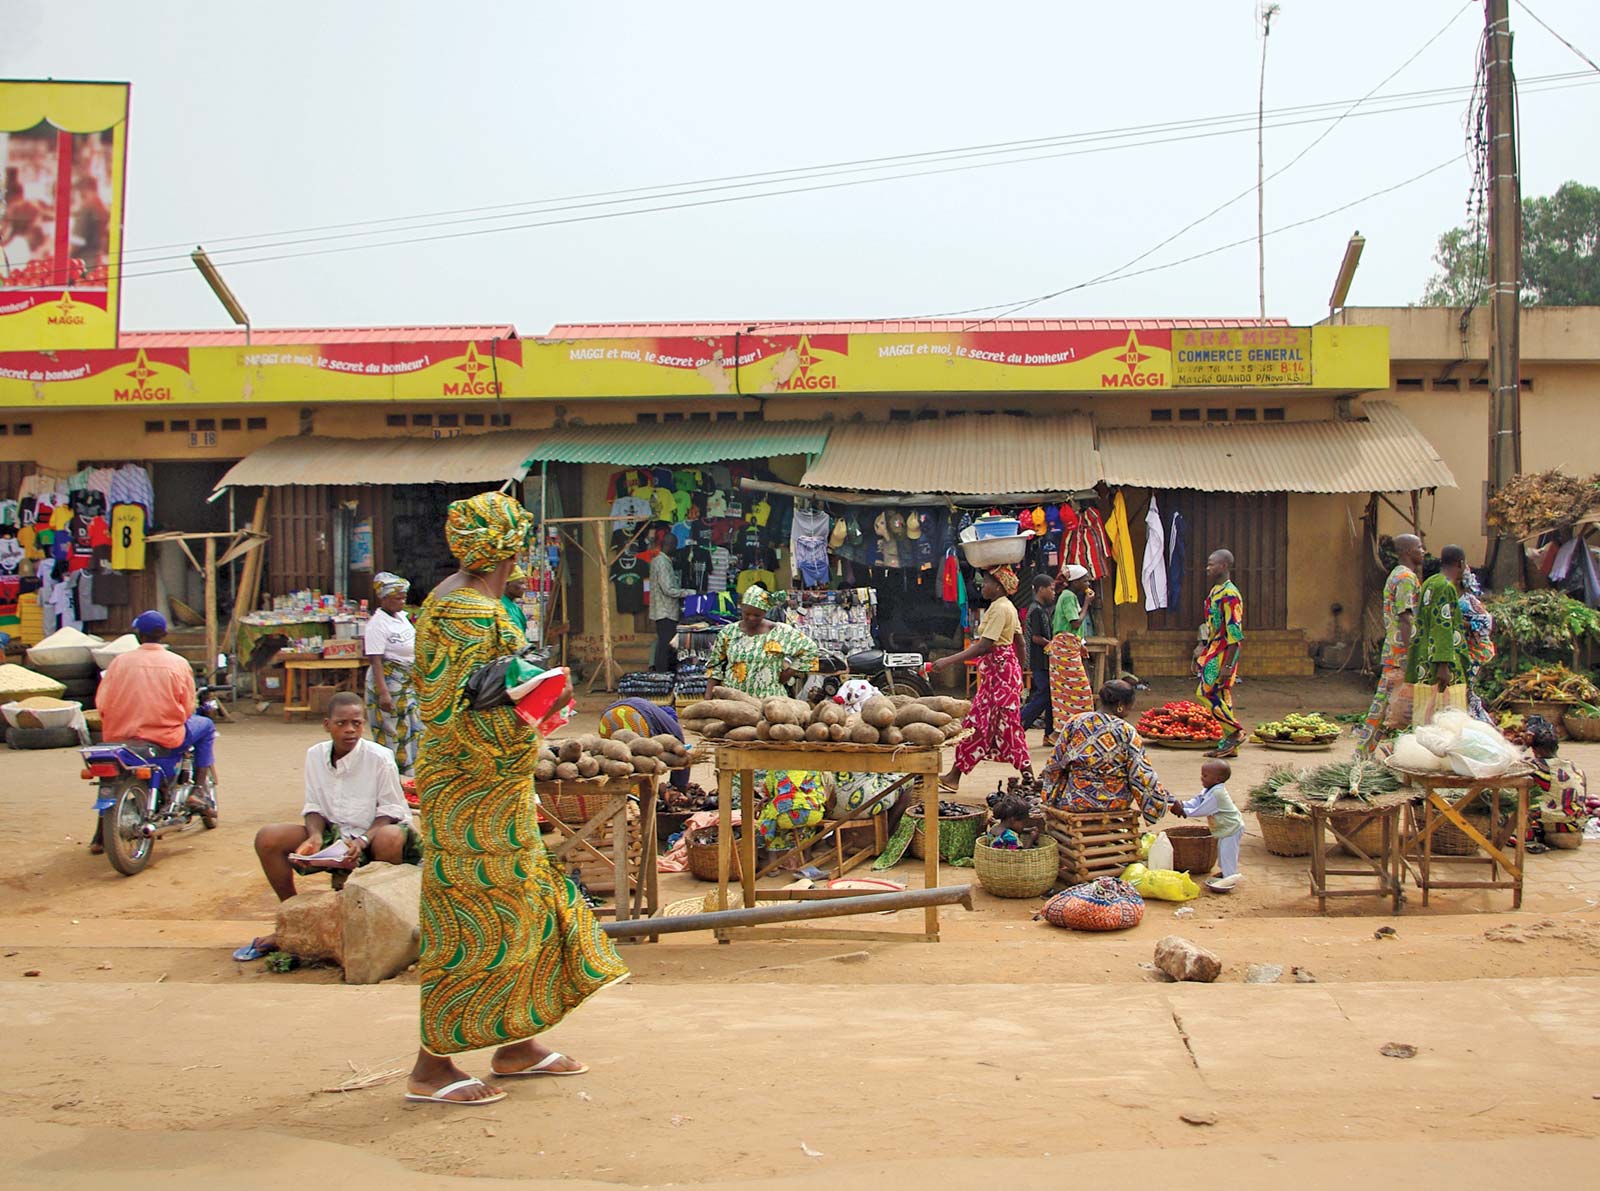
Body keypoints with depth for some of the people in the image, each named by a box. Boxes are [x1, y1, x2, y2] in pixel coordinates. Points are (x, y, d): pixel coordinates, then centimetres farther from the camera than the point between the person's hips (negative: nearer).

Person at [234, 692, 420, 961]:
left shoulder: (380, 758, -13)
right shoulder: (315, 755, 1)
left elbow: (390, 810, -10)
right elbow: (314, 806, 7)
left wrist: (362, 841, -26)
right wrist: (315, 836, -15)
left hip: (373, 831, -5)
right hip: (332, 833, 5)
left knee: (390, 838, -41)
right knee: (268, 838, -14)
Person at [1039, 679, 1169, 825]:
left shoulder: (1075, 722, -6)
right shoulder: (1128, 733, -11)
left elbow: (1055, 762, 1)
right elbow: (1142, 774, -10)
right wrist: (1169, 802, -1)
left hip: (1075, 801, 0)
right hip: (1116, 801, 0)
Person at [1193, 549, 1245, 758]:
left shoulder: (1230, 595, -17)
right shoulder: (1215, 592, 13)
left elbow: (1235, 633, -20)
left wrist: (1228, 664, -22)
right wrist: (1201, 652, 22)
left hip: (1223, 653, -10)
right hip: (1212, 652, 10)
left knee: (1206, 693, -11)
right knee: (1221, 696, 9)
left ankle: (1234, 731, -1)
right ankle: (1229, 745, 13)